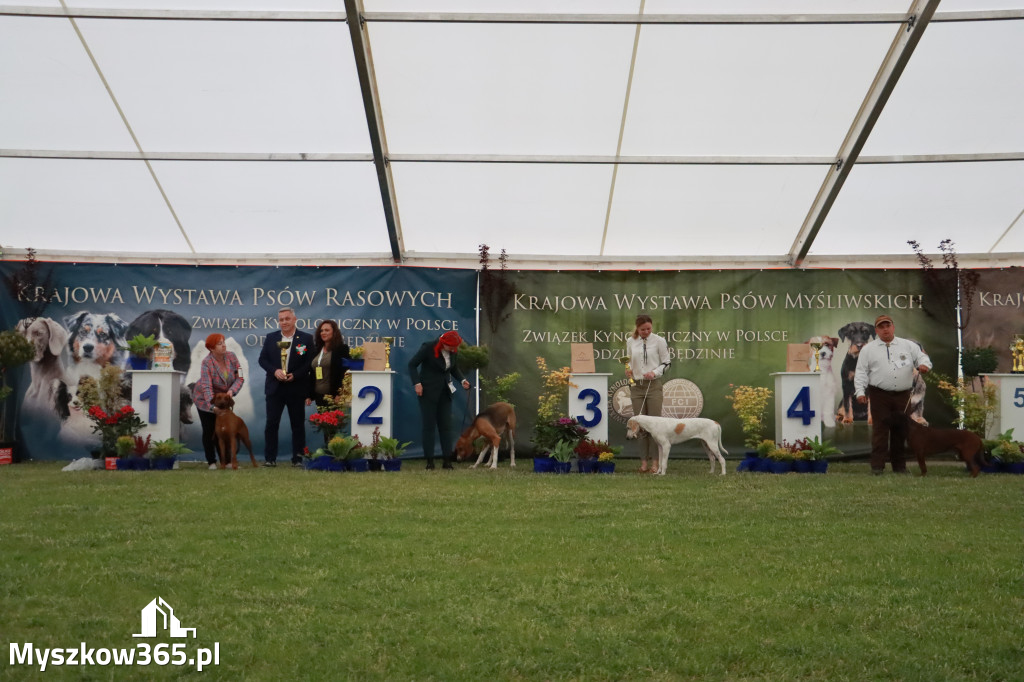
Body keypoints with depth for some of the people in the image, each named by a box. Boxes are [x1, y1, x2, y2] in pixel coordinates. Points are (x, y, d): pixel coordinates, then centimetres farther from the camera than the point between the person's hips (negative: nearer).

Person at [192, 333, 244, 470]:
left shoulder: (231, 356, -12)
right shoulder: (207, 362, -24)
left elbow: (240, 378, -11)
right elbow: (206, 387, -33)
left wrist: (232, 391, -30)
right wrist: (212, 405, -45)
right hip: (205, 399, -3)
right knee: (209, 431, -1)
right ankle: (212, 462, 6)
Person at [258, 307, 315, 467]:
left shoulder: (306, 339, 0)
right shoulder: (271, 338, 8)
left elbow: (310, 362, -4)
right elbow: (262, 359, 7)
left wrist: (295, 375, -16)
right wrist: (274, 371, -10)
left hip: (296, 388, -2)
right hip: (275, 387, 2)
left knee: (298, 424, 4)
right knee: (271, 423, 0)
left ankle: (297, 458, 11)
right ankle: (270, 458, 7)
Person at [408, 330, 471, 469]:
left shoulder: (453, 351, 1)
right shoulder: (428, 348, -14)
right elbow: (412, 364, -9)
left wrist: (462, 379, 0)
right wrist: (417, 383, -19)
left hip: (445, 392, 5)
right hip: (428, 391, -5)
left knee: (446, 425, 2)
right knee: (429, 426, -1)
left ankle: (447, 460, 4)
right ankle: (429, 460, 3)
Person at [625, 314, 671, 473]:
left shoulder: (659, 341, -2)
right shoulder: (630, 342, 7)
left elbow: (667, 362, 2)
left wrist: (655, 372, -14)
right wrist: (628, 370, -3)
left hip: (654, 385, -3)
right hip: (636, 386, 3)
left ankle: (655, 462, -1)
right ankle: (643, 461, 8)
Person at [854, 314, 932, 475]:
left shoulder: (908, 346, 13)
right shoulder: (868, 349, 8)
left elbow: (922, 357, 11)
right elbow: (861, 372, 4)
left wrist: (924, 364, -14)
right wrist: (860, 391, -8)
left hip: (903, 396, 2)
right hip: (879, 396, -2)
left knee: (901, 430, 7)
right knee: (880, 430, -6)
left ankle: (899, 466, 15)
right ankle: (877, 466, -3)